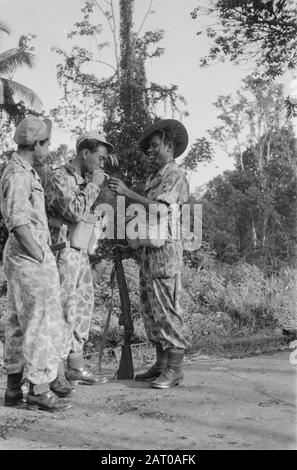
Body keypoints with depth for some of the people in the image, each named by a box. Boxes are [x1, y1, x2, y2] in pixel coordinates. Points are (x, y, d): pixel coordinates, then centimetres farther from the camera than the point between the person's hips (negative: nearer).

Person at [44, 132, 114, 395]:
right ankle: (57, 374, -1)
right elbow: (75, 212, -21)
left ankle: (76, 367, 23)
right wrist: (94, 185, -11)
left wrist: (98, 187, 10)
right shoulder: (58, 177, -10)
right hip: (63, 252, -9)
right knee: (64, 312, -9)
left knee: (83, 311, 12)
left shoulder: (85, 181, 16)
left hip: (82, 253, 9)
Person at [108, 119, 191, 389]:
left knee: (166, 309, -7)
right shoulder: (155, 179, 22)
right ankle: (161, 364, 18)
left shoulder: (174, 175, -5)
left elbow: (160, 210, -21)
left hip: (164, 249, -9)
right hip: (149, 251, 9)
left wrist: (127, 192, -20)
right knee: (151, 309, 10)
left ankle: (174, 369, -1)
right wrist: (132, 246, 19)